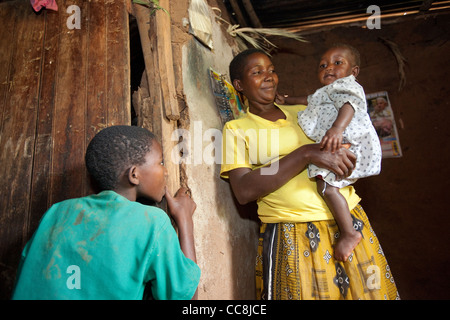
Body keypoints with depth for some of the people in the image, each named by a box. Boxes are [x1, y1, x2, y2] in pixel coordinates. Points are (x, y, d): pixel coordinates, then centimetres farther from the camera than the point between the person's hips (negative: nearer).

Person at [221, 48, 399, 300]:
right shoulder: (236, 128, 0)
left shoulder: (303, 112, 13)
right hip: (293, 238, -4)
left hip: (351, 221, 5)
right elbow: (243, 191, -15)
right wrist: (307, 154, -20)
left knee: (372, 291, 11)